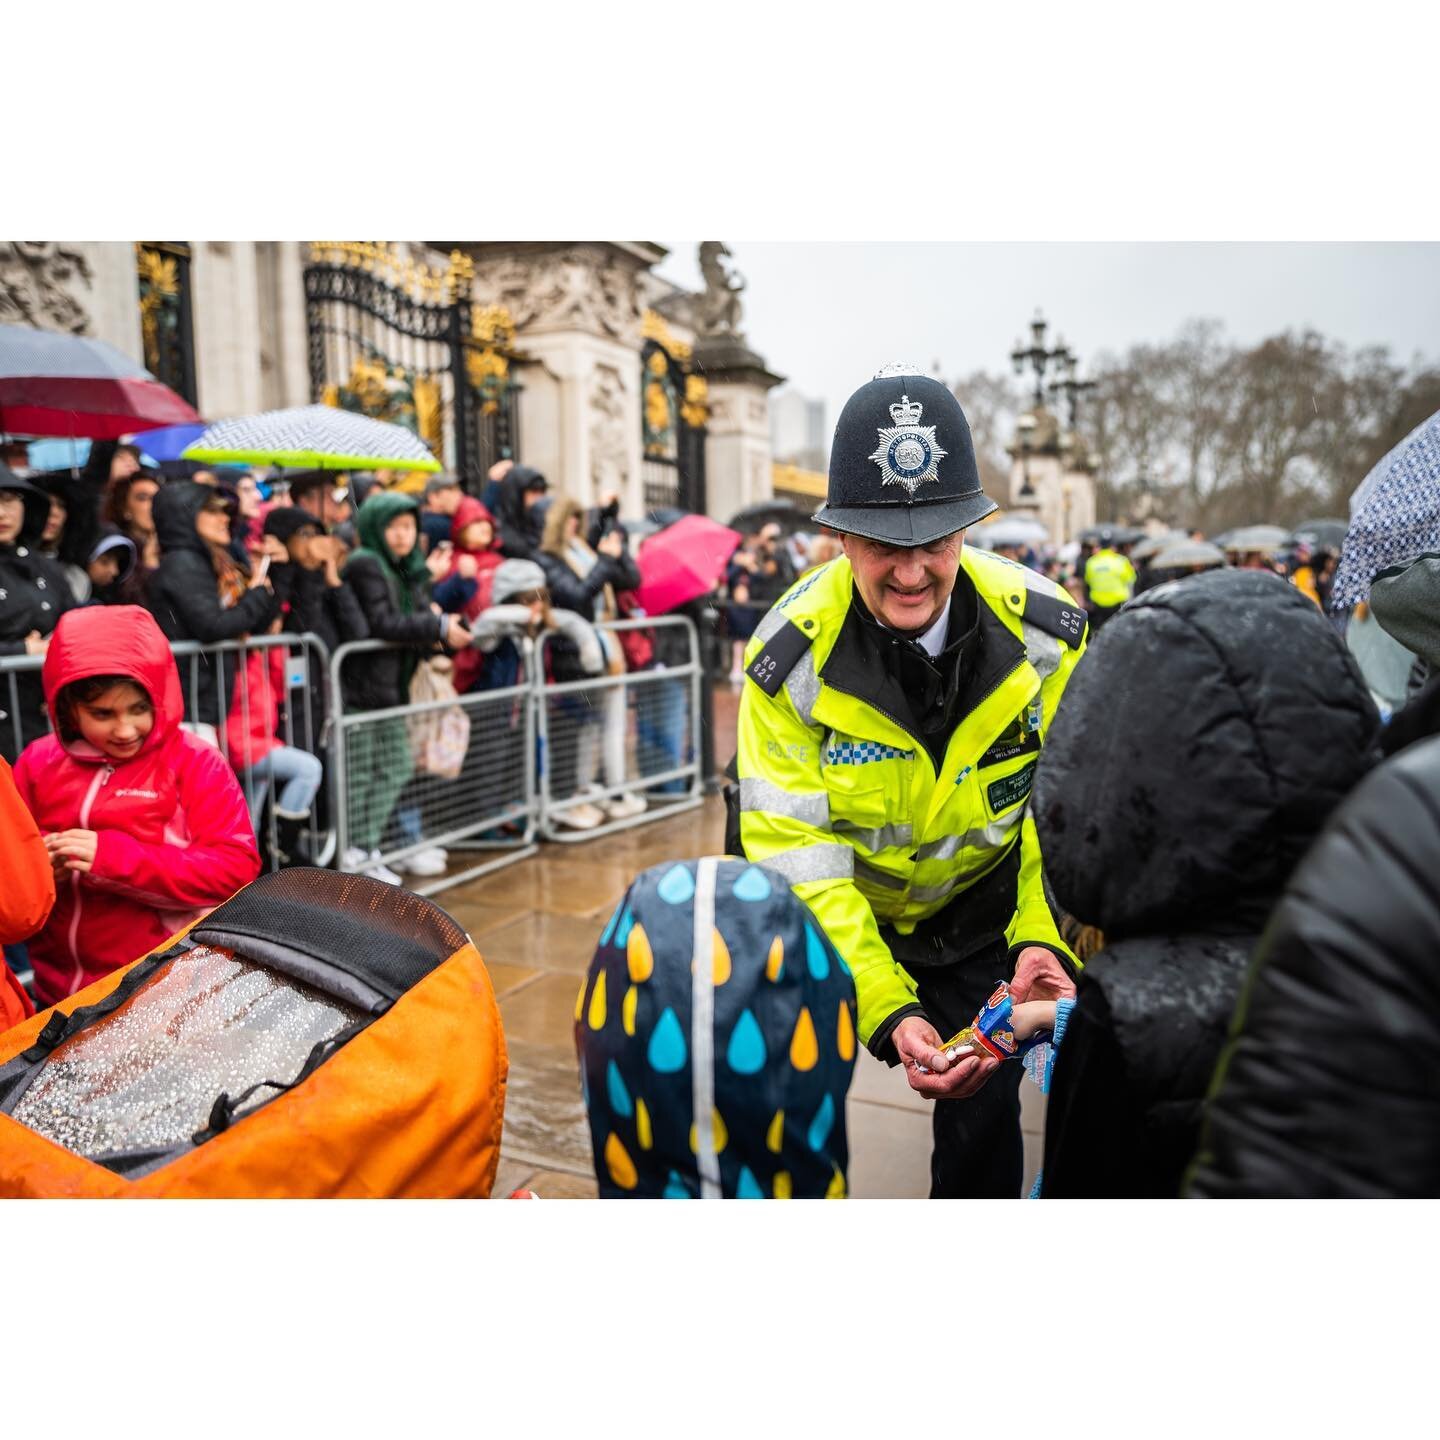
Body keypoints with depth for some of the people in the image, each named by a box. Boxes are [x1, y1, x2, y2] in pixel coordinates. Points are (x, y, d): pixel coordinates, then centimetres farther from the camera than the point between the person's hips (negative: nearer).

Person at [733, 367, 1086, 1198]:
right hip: (840, 918, -1)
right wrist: (887, 1011, -34)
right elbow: (800, 858, -26)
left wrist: (1043, 935, -23)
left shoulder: (1046, 632, -20)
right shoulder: (790, 660, -26)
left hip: (981, 910, 2)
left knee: (984, 1112, 12)